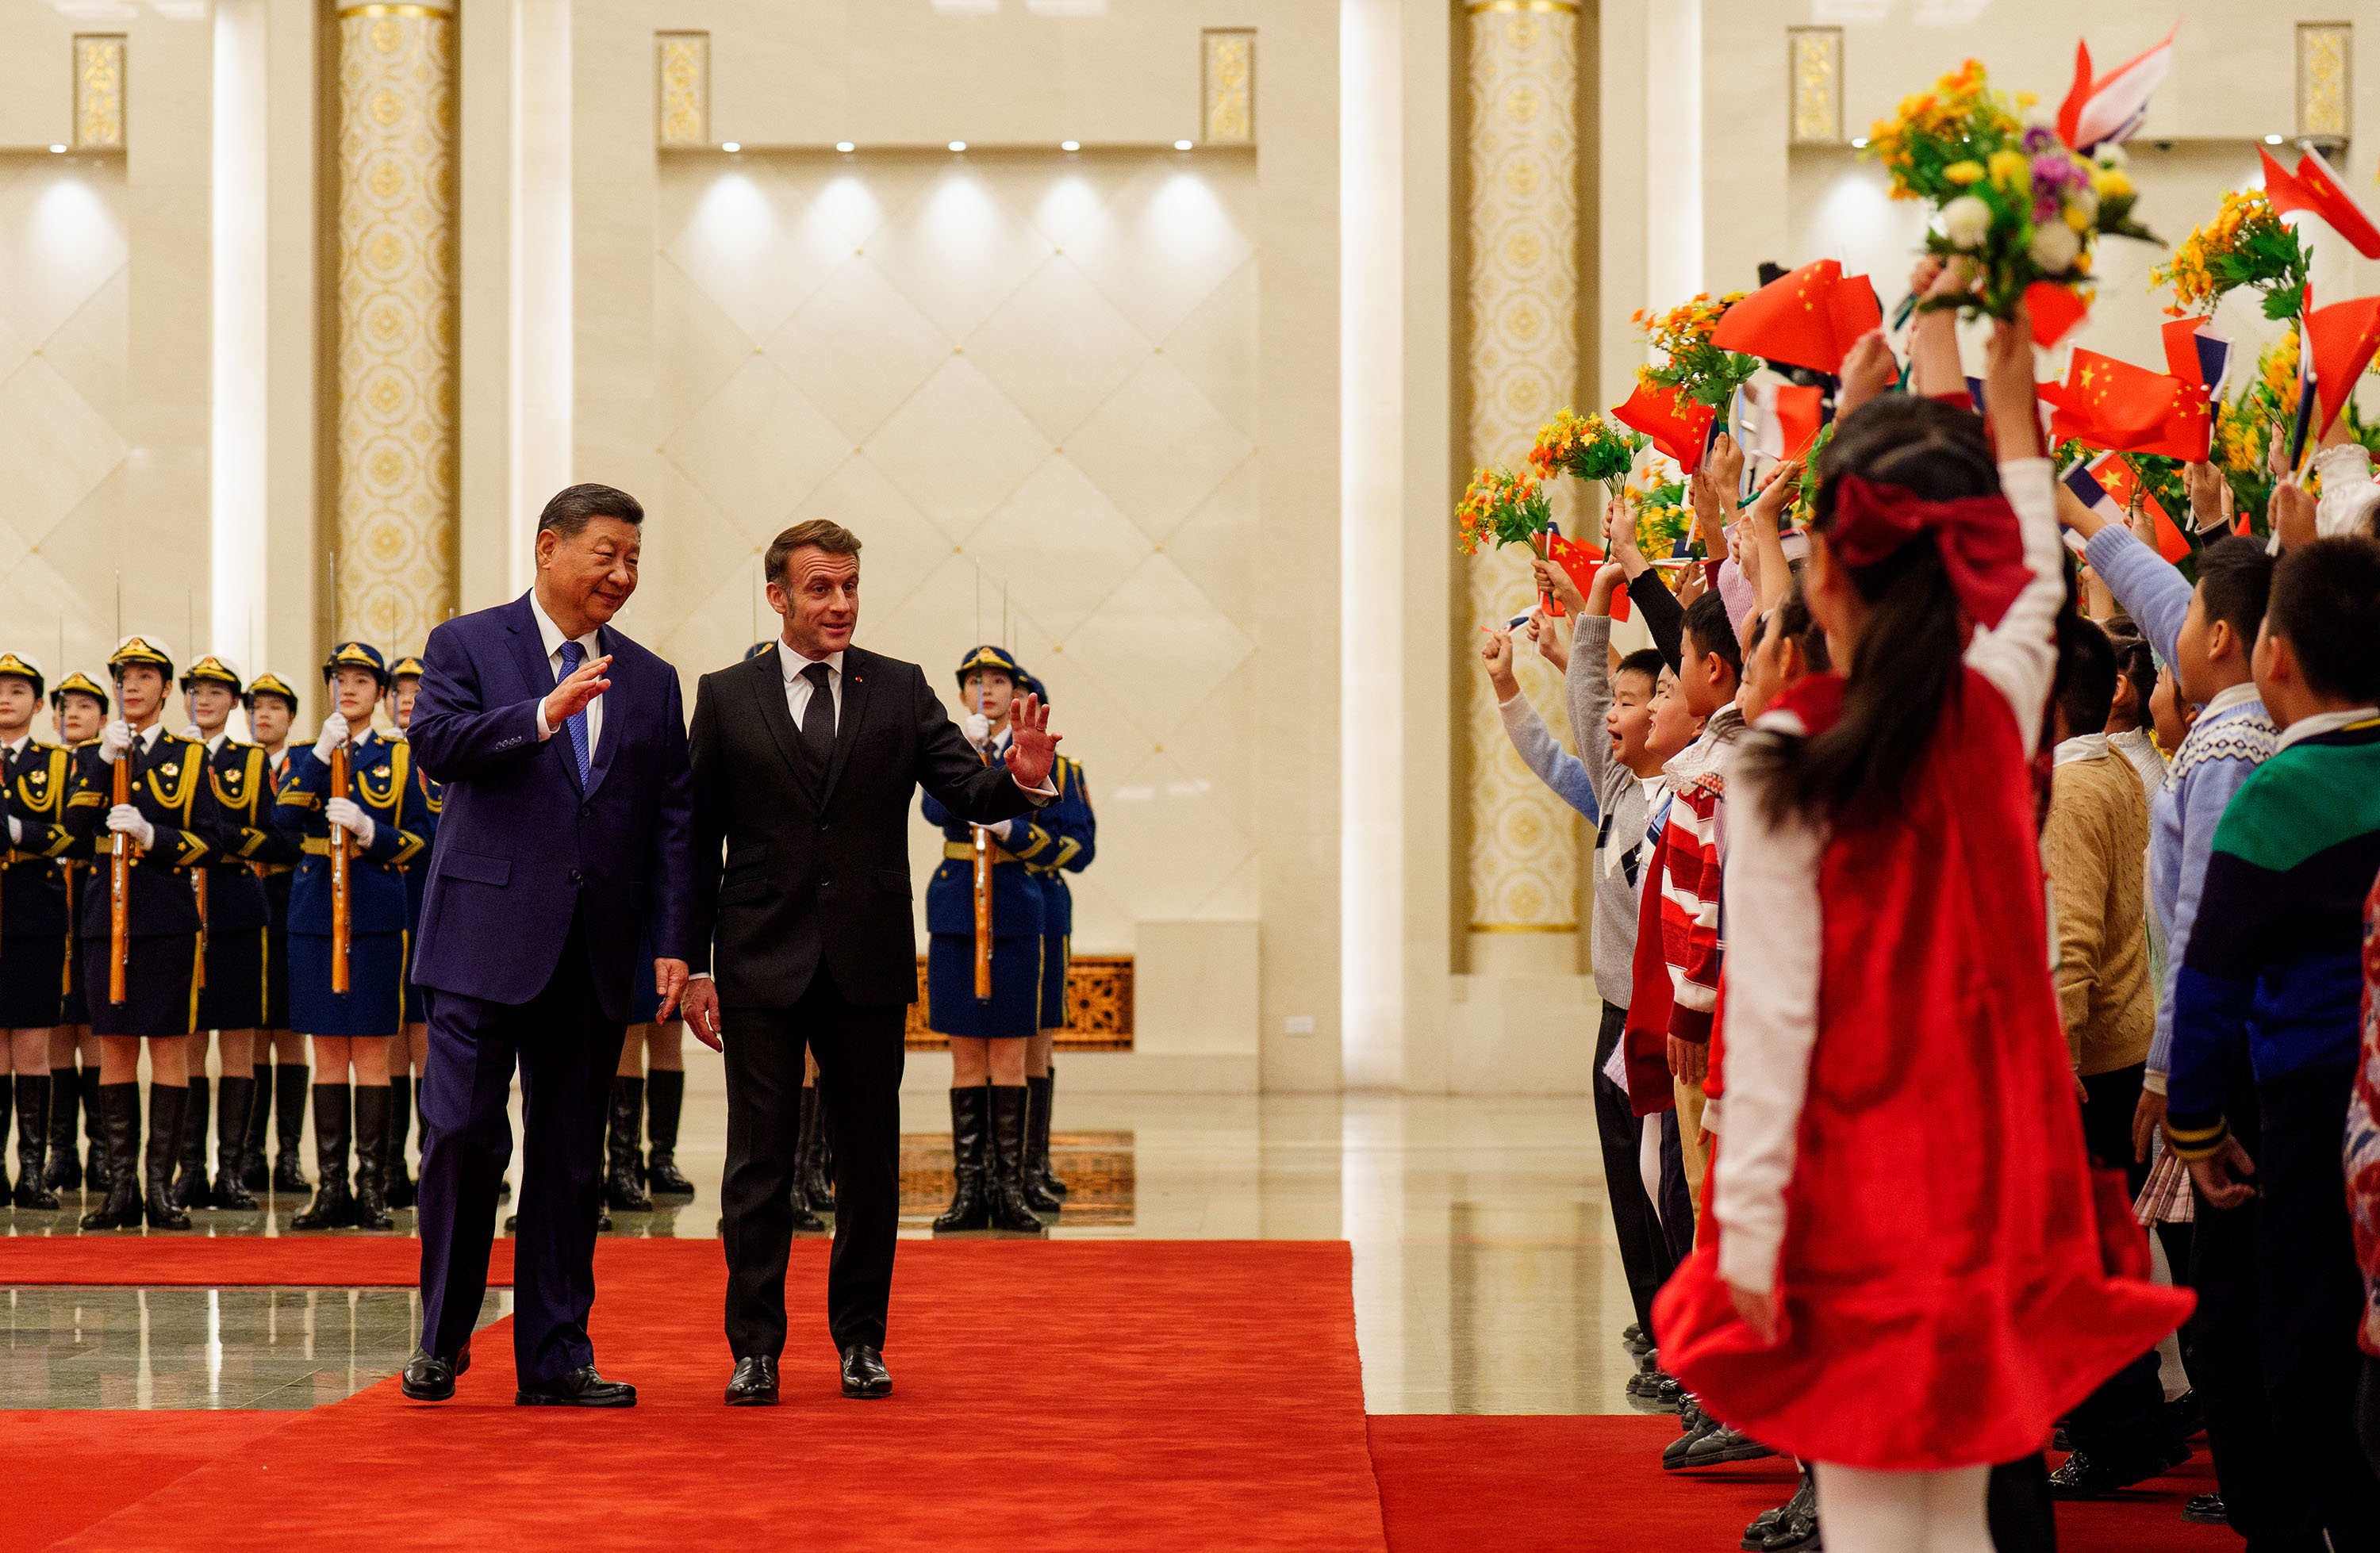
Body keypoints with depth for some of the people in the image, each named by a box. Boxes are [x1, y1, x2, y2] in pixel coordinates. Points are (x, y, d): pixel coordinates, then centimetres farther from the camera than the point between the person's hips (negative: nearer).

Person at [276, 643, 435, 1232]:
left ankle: (371, 1186, 1)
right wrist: (322, 754, -15)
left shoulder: (400, 758, 7)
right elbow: (286, 819, -7)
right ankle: (331, 1187, 6)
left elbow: (423, 838, 2)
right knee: (328, 1051, 3)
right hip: (314, 911, 2)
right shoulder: (305, 757, 11)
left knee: (370, 1050, -2)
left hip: (375, 912, -2)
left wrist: (369, 832, -15)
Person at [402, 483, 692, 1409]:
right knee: (464, 1136, -6)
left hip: (595, 954, 4)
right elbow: (433, 742, -13)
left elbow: (671, 821, 11)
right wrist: (543, 715, -25)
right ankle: (442, 1336, 10)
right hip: (488, 936, -4)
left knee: (571, 1158, 6)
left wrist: (671, 943, 3)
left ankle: (555, 1357, 12)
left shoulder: (651, 683, 14)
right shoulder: (466, 645, 4)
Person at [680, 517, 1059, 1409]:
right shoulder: (727, 698, 4)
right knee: (759, 1159, 1)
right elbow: (699, 842, 4)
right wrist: (693, 965, 0)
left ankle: (861, 1340, 19)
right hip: (763, 963, -1)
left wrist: (1019, 778, -25)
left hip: (869, 965, 1)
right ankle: (755, 1348, 8)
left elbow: (968, 795, -2)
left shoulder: (901, 692, 6)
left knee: (870, 1160, 8)